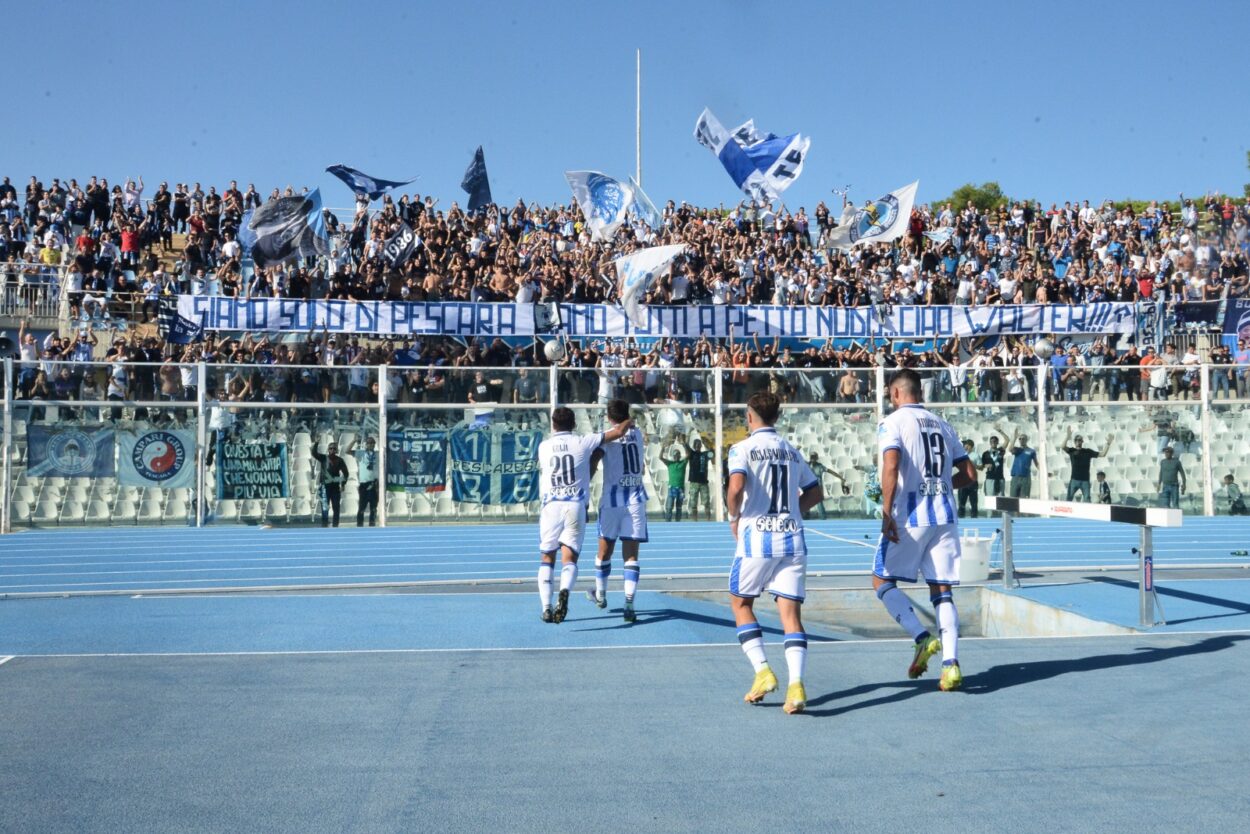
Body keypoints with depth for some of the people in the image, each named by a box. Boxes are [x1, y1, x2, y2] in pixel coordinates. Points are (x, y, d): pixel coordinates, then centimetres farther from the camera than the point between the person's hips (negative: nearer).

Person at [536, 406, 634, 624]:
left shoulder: (543, 447, 8)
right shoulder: (583, 442, 2)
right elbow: (619, 431, 4)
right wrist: (629, 422, 26)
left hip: (551, 506, 1)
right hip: (576, 506, -1)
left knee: (546, 558, 13)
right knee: (569, 559, -2)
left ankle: (546, 608, 2)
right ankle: (564, 591, -32)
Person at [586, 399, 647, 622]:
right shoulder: (638, 435, 9)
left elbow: (591, 466, -15)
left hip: (612, 499, -2)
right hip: (636, 499, 2)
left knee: (605, 551, 16)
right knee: (631, 554, 0)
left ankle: (600, 594, 34)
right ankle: (629, 604, -10)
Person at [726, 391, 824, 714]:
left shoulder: (743, 448, -2)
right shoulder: (791, 451, 15)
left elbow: (736, 487, -18)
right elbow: (816, 493, 20)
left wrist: (734, 518, -2)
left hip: (757, 538, -4)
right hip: (792, 540, 4)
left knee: (741, 602, 15)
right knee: (791, 612, 0)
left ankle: (763, 671, 4)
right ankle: (796, 685, -14)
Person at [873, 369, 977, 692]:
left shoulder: (893, 422, -3)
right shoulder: (942, 424, 16)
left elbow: (891, 467, -18)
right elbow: (969, 474, 15)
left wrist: (887, 514, -16)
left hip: (909, 517, -5)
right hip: (944, 517, 5)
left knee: (882, 581, 9)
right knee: (942, 591, 7)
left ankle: (923, 638, -8)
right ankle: (951, 663, -4)